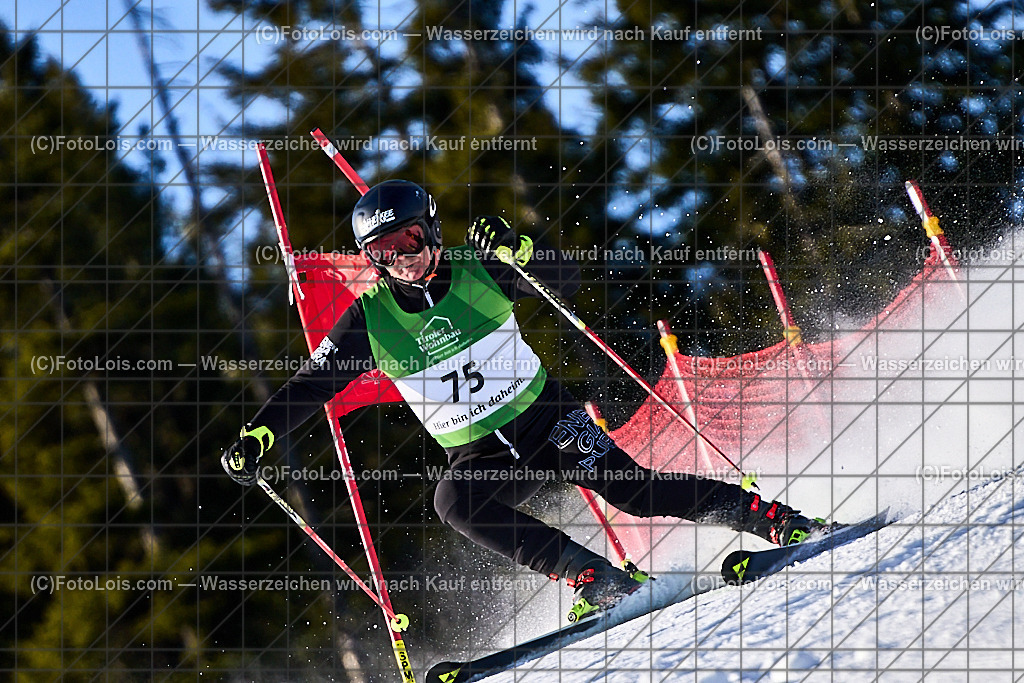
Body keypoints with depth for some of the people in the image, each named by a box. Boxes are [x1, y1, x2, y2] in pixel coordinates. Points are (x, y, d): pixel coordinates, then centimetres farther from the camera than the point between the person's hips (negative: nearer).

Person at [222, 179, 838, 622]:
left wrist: (513, 249, -27)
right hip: (481, 455, 1)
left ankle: (777, 520, -7)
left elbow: (567, 280, -8)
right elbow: (311, 384, -2)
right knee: (455, 503, -30)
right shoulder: (371, 319, -5)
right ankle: (599, 581, -31)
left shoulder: (477, 273, -6)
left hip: (547, 419, -1)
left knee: (634, 491, -16)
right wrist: (256, 437, -15)